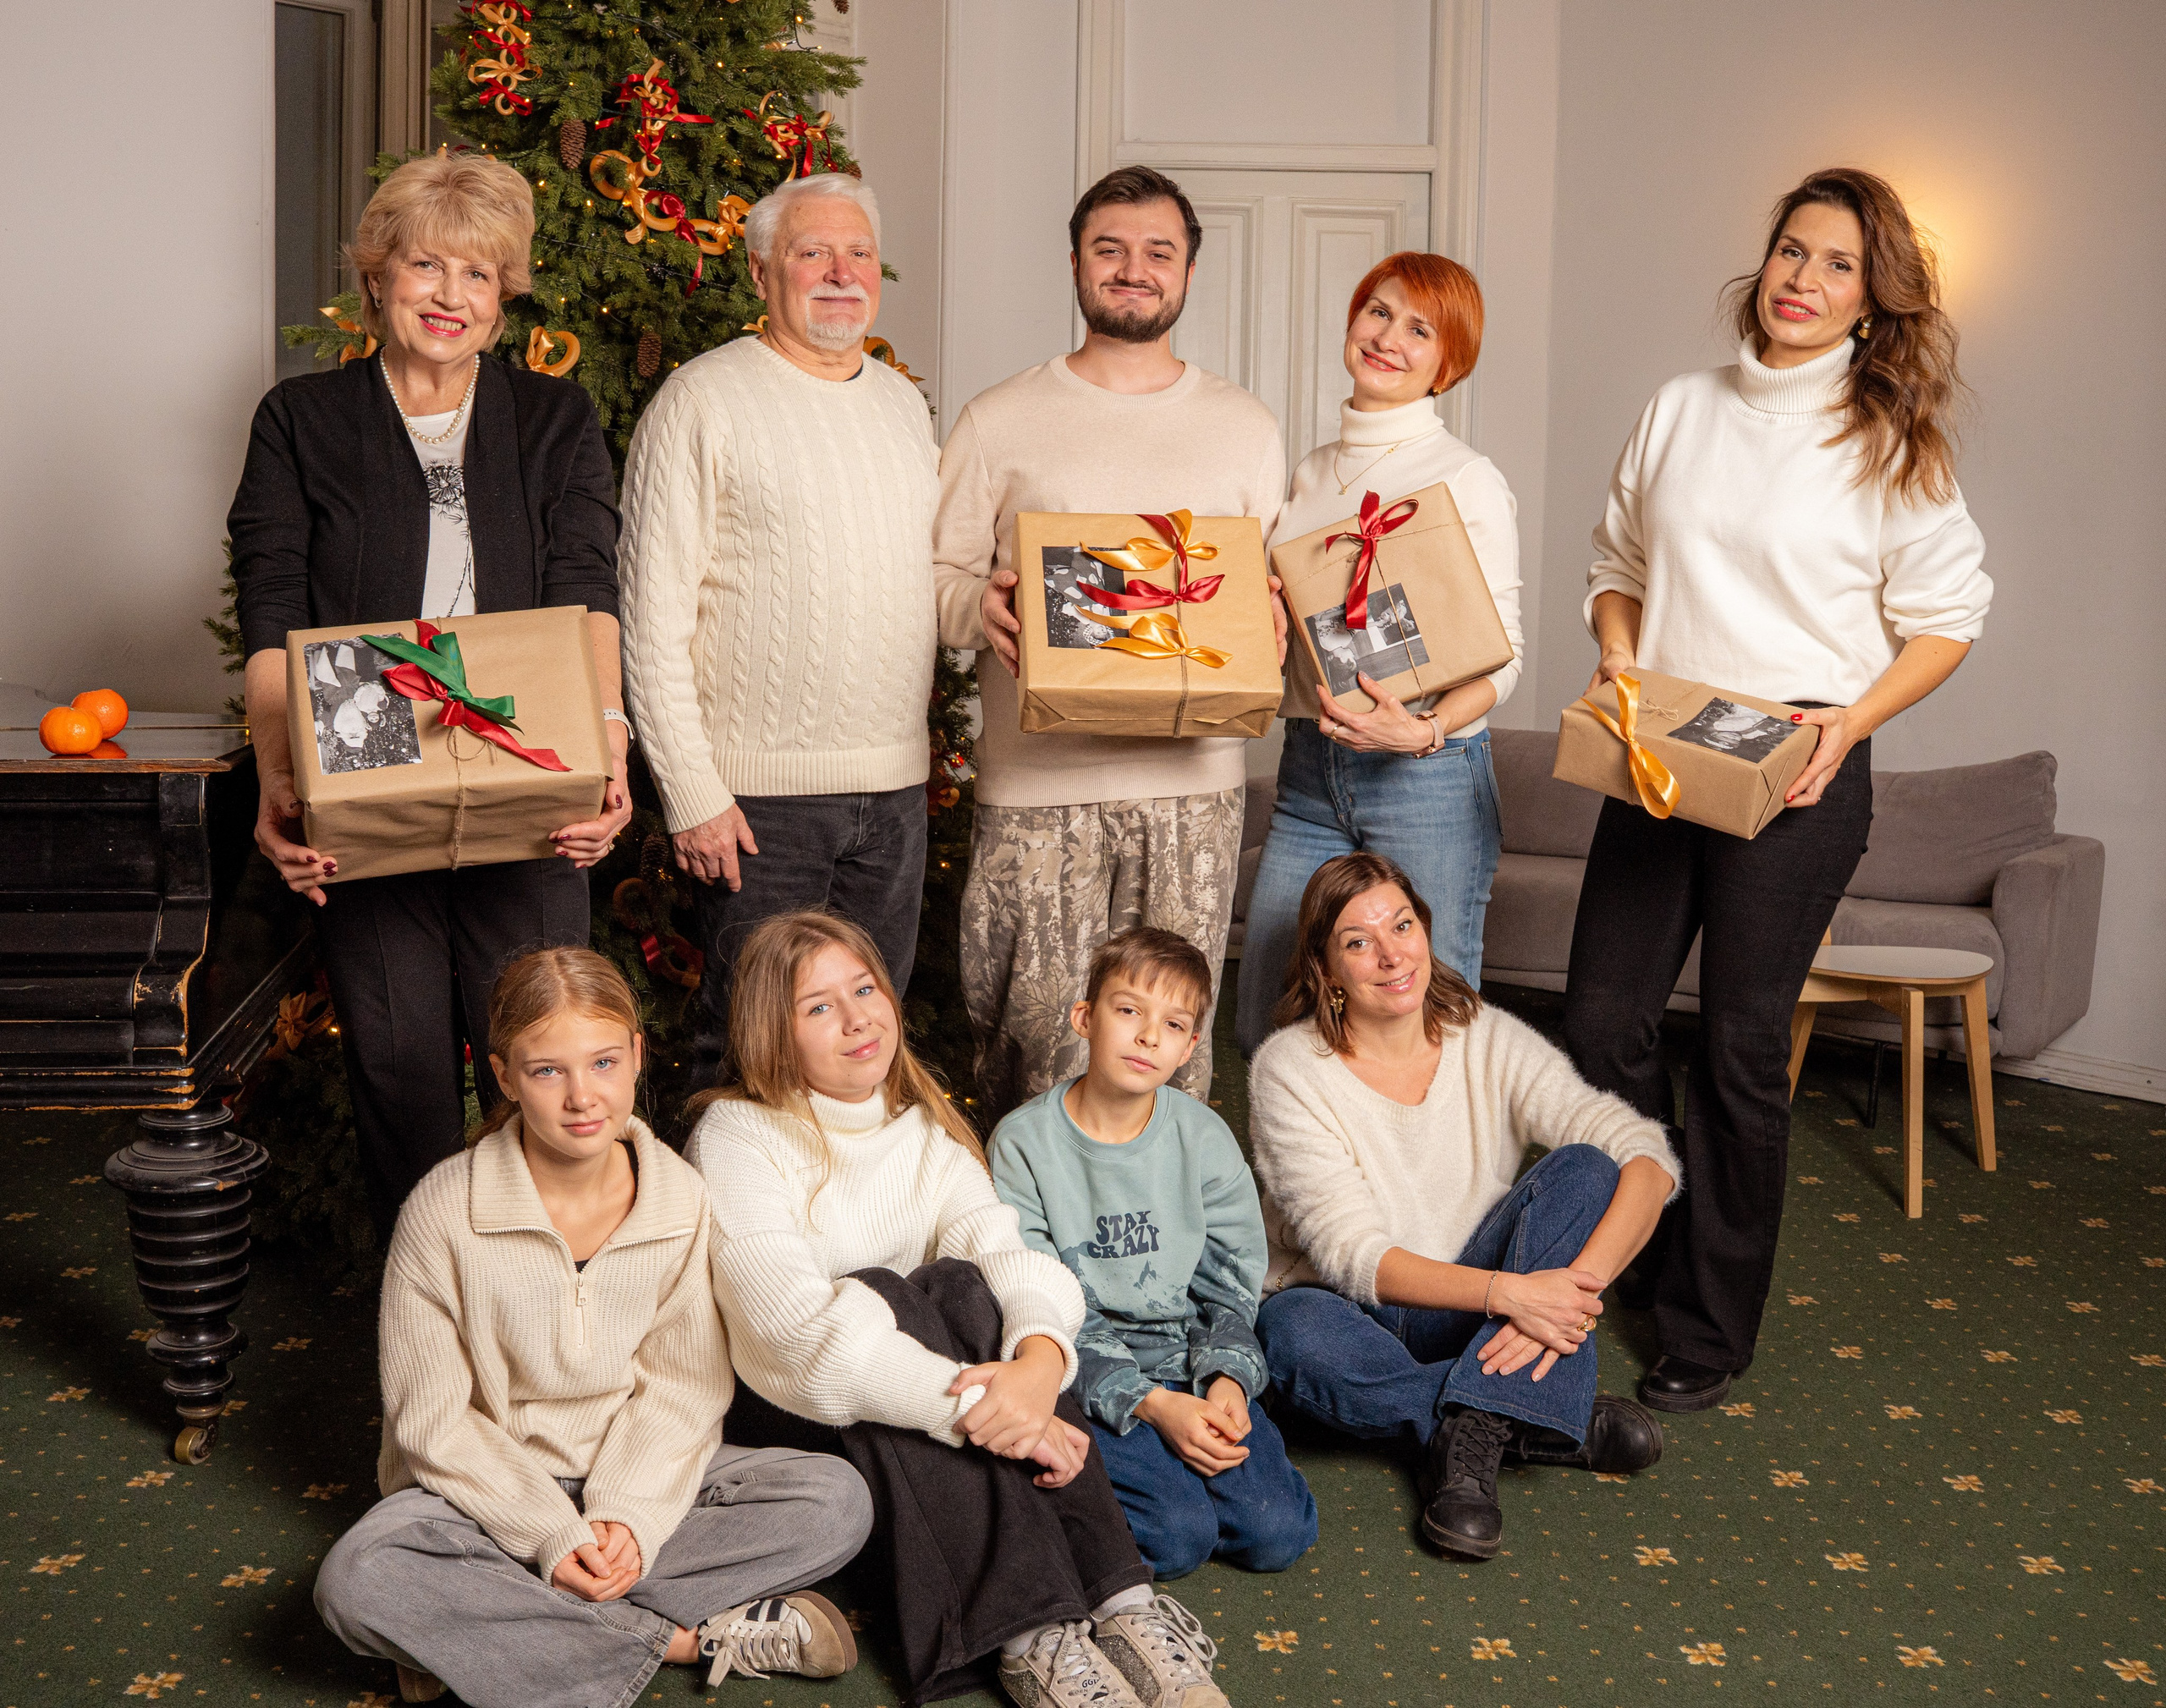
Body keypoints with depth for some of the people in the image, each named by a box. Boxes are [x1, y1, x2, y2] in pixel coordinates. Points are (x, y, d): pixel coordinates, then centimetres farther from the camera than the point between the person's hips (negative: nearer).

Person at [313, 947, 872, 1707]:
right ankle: (684, 1637, -24)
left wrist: (629, 1516, -20)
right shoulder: (444, 1211, -15)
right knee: (355, 1584, -33)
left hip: (634, 1481, 2)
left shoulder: (683, 1200, -7)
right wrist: (551, 1536, -21)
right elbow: (432, 1420, -12)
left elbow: (682, 1388, -3)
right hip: (488, 1493, -2)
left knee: (839, 1501, -18)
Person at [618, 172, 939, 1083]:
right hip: (759, 786, -6)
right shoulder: (703, 400, -6)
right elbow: (653, 616, -10)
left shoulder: (903, 403, 14)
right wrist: (690, 791, -14)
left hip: (895, 784, 6)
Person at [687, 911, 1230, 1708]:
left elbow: (1007, 1253, -10)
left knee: (961, 1287, -26)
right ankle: (1031, 1634, -40)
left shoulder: (927, 1126, 8)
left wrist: (1040, 1357, -34)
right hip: (797, 1412, -4)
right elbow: (795, 1326, -25)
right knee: (878, 1295, -31)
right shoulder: (738, 1135, -10)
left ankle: (1122, 1604, -34)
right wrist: (973, 1407, -35)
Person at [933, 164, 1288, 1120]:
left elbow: (1276, 583, 17)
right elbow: (937, 574, 6)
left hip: (1192, 780, 2)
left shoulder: (1246, 429, 13)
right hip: (1037, 786, -2)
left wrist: (1268, 623, -6)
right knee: (1035, 1038, -1)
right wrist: (978, 609, -16)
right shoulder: (999, 421, 7)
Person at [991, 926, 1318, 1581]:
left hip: (1188, 1363, 4)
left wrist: (1226, 1381, -16)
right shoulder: (1025, 1143, -8)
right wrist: (1151, 1404, -20)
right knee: (1179, 1534, -25)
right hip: (1081, 1379, -3)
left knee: (1278, 1531, -15)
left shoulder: (1206, 1141, 1)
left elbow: (1232, 1289, 6)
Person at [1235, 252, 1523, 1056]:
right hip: (1309, 772, 6)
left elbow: (1499, 657, -10)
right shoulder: (1311, 473, 13)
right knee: (1262, 1028, 8)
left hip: (1429, 779, -6)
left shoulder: (1466, 479, -6)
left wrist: (1424, 730, -27)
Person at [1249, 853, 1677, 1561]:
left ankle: (1474, 1429, -29)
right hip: (1356, 1320, -2)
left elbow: (1648, 1158, -16)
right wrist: (1508, 1292, -34)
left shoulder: (1491, 1041, -6)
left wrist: (1572, 1293, -33)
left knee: (1584, 1168, -20)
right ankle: (1548, 1415, -20)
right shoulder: (1289, 1070, -13)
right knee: (1295, 1331, -38)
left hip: (1471, 1321, 3)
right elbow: (1353, 1256, -21)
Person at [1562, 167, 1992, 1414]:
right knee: (1605, 1019, 4)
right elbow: (1619, 565, 18)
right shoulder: (1679, 412, 10)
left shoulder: (1889, 441, -1)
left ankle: (1713, 1331, 17)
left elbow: (1945, 620, 2)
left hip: (1797, 774, -4)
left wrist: (1851, 720, -12)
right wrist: (1620, 660, -1)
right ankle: (1632, 1258, 27)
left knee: (1744, 1047, 2)